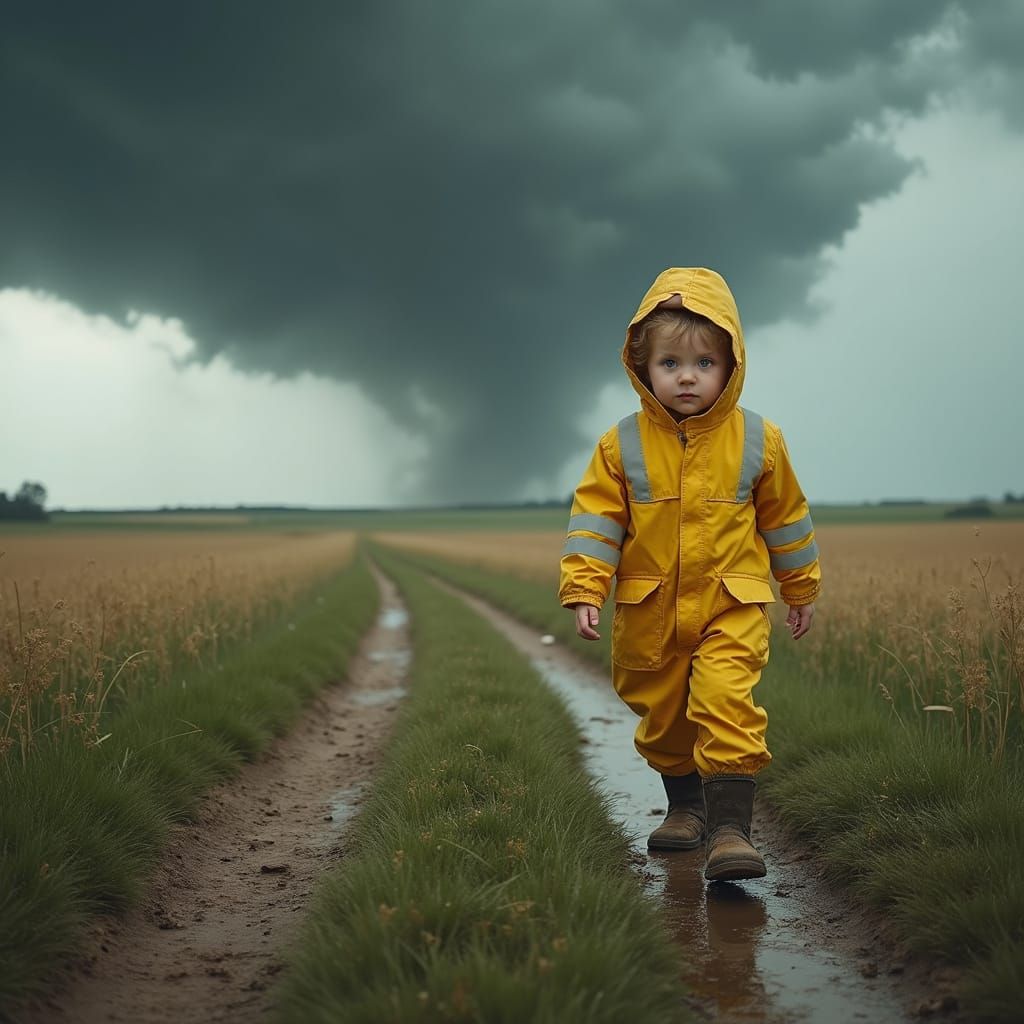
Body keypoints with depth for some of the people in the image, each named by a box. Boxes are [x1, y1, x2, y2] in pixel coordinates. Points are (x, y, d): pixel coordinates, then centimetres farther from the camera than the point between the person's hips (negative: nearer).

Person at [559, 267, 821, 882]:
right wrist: (584, 590, -14)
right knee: (662, 716, 15)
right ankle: (686, 805, 37)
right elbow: (596, 520, -3)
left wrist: (802, 590, 16)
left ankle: (731, 827, -15)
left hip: (733, 606, -2)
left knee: (726, 704, -20)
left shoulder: (756, 441, -3)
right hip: (651, 612, 2)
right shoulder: (623, 446, -5)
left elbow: (785, 518, 9)